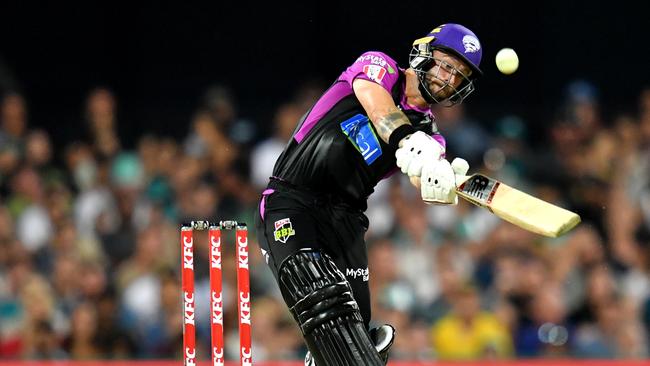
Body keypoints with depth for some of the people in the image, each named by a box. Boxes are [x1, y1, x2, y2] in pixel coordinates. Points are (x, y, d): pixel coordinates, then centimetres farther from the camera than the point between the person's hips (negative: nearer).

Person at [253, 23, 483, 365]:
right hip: (290, 199, -6)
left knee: (353, 324, -8)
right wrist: (408, 141, -41)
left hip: (343, 217, 6)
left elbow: (430, 187, -7)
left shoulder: (428, 131, 14)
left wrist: (446, 181, -32)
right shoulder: (379, 68, 4)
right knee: (321, 299, -26)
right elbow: (377, 104, -21)